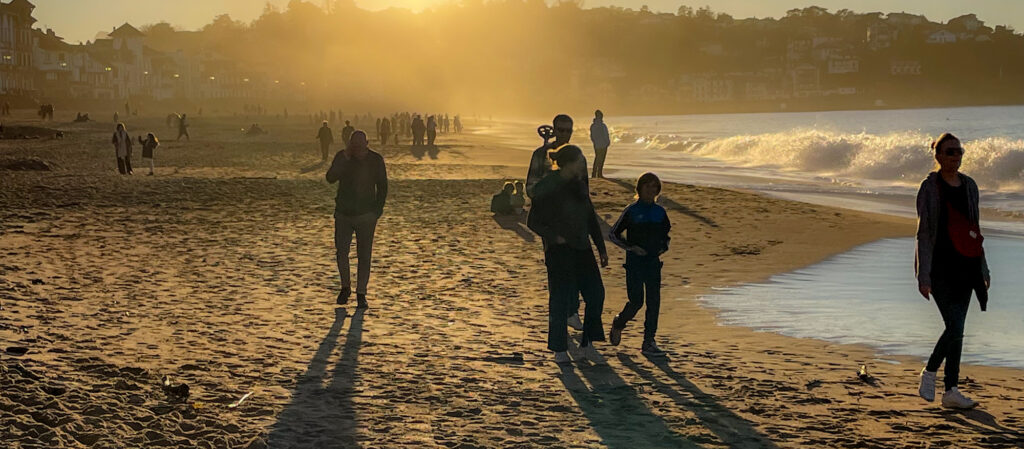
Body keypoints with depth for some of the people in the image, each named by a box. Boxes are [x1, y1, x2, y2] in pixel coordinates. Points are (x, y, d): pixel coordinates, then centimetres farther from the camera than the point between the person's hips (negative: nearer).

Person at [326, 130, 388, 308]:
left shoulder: (376, 160, -5)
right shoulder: (342, 157, -3)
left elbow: (382, 187, 3)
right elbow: (331, 178, -16)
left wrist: (377, 210, -4)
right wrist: (345, 158, -26)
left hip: (366, 215, -1)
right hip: (343, 213, 1)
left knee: (364, 255, -2)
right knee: (341, 252, 3)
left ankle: (361, 294, 6)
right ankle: (345, 287, 23)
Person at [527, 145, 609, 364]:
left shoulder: (579, 184, 11)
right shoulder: (547, 187, -9)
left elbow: (591, 218, 18)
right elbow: (533, 222, -7)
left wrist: (601, 248, 15)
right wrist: (555, 237, -19)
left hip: (581, 247, 7)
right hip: (559, 250, -7)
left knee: (595, 293, 2)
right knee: (561, 299, -4)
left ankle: (588, 345, 12)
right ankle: (559, 350, 8)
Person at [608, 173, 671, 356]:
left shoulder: (660, 212, 8)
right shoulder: (631, 211, -5)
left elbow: (666, 235, 22)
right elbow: (613, 234, -2)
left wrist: (664, 248, 1)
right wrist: (630, 247, -14)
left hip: (653, 262, 4)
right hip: (634, 262, -4)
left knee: (654, 301, -2)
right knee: (636, 301, -5)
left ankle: (649, 342, 3)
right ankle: (618, 324, 25)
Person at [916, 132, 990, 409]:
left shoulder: (969, 186, 13)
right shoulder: (930, 188, -5)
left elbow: (974, 230, 17)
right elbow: (923, 232, -8)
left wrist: (983, 269, 15)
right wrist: (923, 276, -14)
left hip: (966, 265, 6)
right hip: (940, 264, -6)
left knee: (956, 328, 5)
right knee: (955, 327, -12)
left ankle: (951, 390, 9)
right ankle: (929, 372, 10)